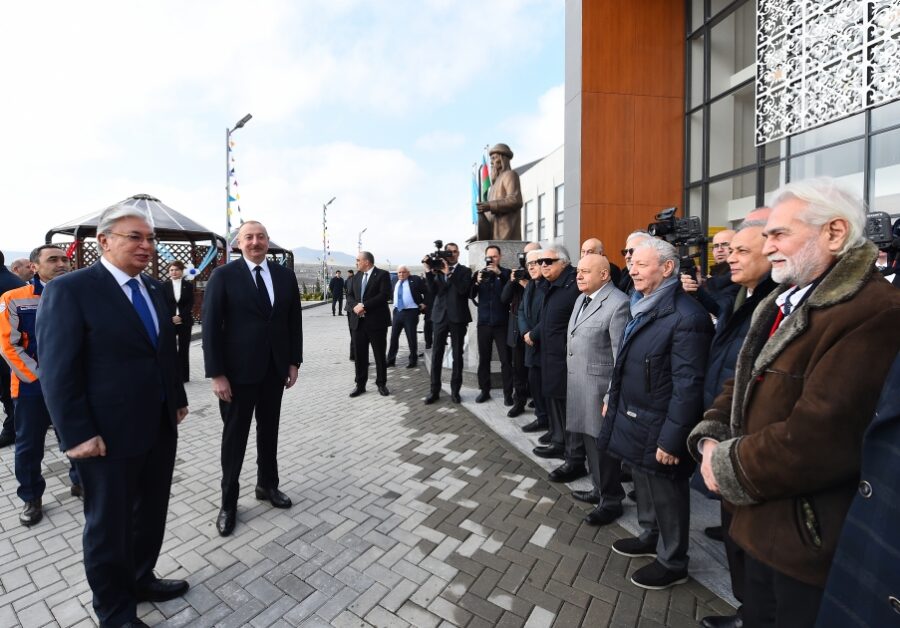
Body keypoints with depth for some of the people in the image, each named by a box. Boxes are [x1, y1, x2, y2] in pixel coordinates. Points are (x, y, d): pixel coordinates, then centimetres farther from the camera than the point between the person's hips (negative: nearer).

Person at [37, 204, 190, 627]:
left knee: (151, 515, 21)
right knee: (109, 526, 14)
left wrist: (178, 399, 14)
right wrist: (78, 435, -17)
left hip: (160, 429, 7)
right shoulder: (69, 289, -13)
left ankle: (142, 580, 43)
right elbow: (57, 372, -15)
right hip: (109, 436, -6)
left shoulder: (153, 289, 8)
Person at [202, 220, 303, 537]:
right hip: (237, 370, -3)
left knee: (269, 430, 18)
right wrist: (216, 374, -13)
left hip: (275, 369, 4)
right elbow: (211, 327, -9)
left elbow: (294, 320, 6)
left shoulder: (285, 275, 3)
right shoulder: (223, 275, -8)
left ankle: (267, 485, 37)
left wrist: (294, 361, 3)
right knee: (234, 435, 10)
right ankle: (229, 501, 27)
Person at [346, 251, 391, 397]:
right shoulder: (356, 277, 15)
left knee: (380, 355, 5)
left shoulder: (382, 275, -5)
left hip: (376, 321, -5)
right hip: (358, 321, 5)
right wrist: (354, 306, -11)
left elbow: (384, 295, -17)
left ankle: (381, 384, 19)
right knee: (360, 355, 9)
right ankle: (360, 384, 19)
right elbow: (349, 295, 11)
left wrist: (364, 305, -20)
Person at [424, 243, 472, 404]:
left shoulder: (465, 271, 2)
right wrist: (429, 271, -11)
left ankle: (455, 390, 14)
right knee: (436, 354, 3)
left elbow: (463, 289, -15)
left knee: (457, 355, 5)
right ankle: (434, 390, 12)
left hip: (458, 317, -2)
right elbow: (433, 290, -1)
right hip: (440, 316, 2)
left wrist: (449, 273, -17)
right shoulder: (438, 269, 10)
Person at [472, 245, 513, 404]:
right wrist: (477, 282, -18)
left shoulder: (506, 273, 2)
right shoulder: (479, 273, 9)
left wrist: (499, 274, -22)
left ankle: (508, 393, 8)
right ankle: (484, 390, 20)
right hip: (483, 322, 3)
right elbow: (471, 295, 0)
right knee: (483, 359, 8)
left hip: (501, 323, -2)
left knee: (505, 360, 0)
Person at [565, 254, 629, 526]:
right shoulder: (581, 299, 12)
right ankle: (600, 490, 39)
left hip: (600, 388, -8)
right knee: (589, 441, 20)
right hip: (578, 386, 9)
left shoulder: (618, 303, -17)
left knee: (603, 445, 5)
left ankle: (611, 501, 25)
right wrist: (572, 380, 14)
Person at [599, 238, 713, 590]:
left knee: (666, 496, 12)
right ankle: (650, 537, 49)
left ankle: (672, 564, 35)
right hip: (633, 417, 9)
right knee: (643, 483, 26)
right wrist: (614, 399, 15)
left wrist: (671, 440, -21)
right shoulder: (642, 306, 5)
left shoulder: (686, 317, -24)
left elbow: (687, 387, -24)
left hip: (658, 428, -9)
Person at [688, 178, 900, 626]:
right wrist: (710, 438, -6)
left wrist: (728, 467, -17)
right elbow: (743, 384, 11)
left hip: (810, 540, -8)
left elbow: (819, 437, -30)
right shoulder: (782, 305, 8)